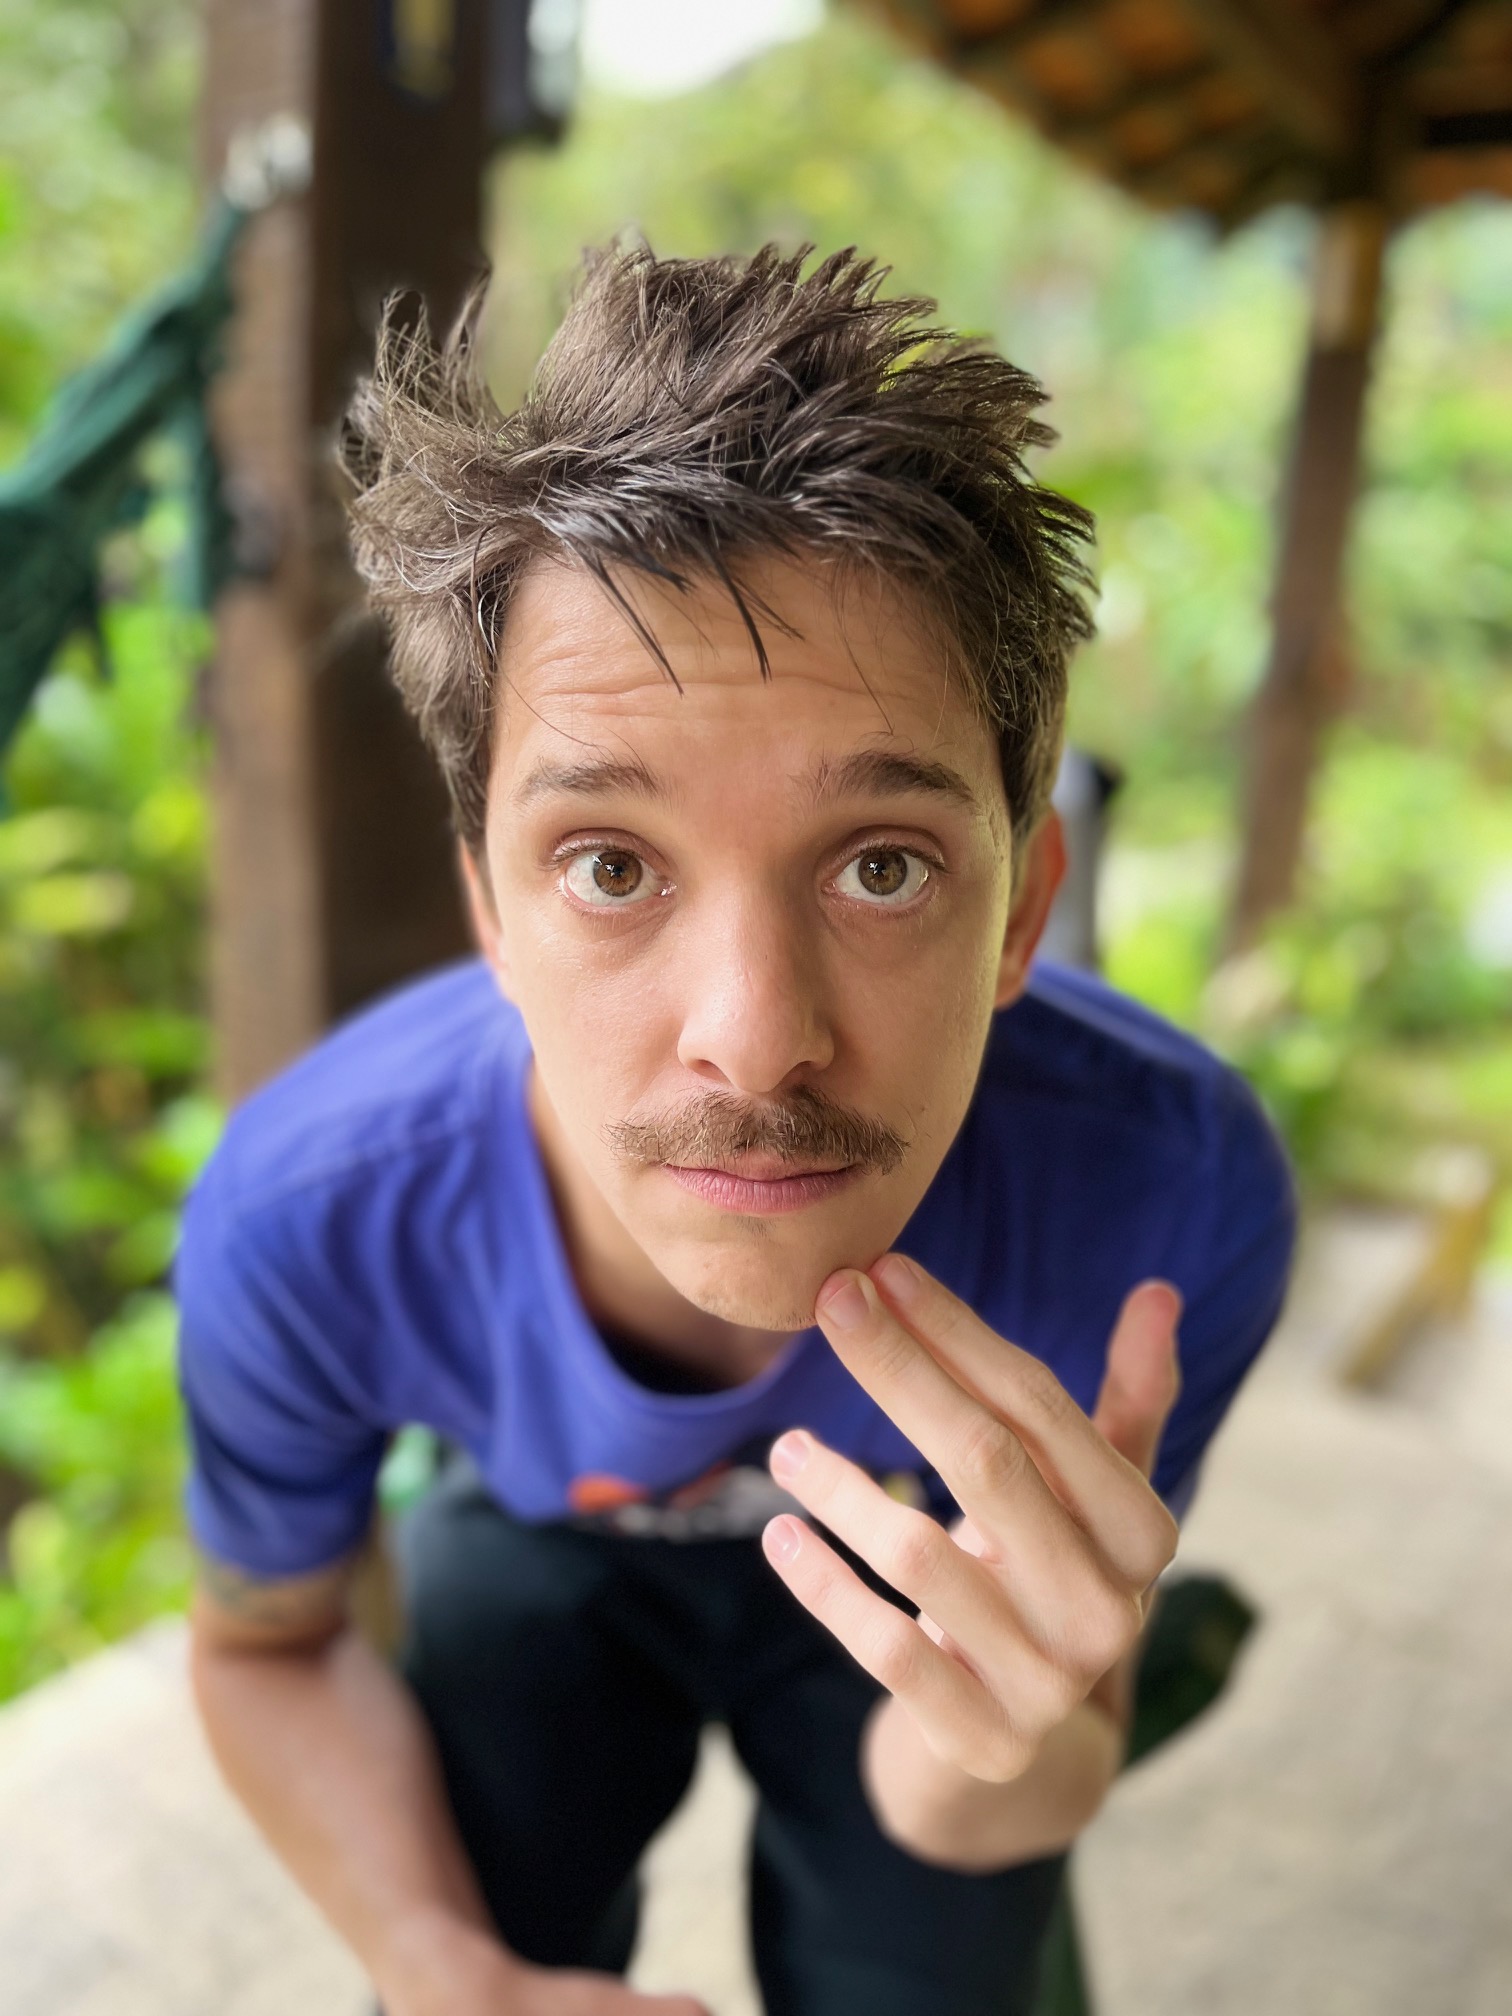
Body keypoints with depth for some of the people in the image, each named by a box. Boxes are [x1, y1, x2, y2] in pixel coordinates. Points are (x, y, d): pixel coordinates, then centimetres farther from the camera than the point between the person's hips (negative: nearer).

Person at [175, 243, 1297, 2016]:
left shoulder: (1172, 1194, -38)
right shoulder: (300, 1225, -35)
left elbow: (959, 1813, -22)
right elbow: (266, 1643, -10)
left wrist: (1010, 1749, -45)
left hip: (923, 1570, 1)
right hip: (547, 1552, 1)